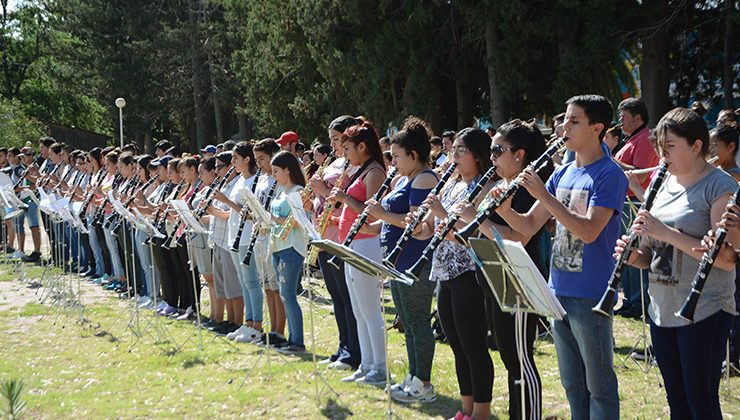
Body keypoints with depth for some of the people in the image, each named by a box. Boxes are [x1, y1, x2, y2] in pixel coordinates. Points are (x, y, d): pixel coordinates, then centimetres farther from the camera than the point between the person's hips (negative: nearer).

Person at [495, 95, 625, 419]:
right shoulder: (562, 173, 11)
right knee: (572, 383, 16)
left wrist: (543, 195, -23)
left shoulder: (609, 174, -11)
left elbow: (588, 231, -22)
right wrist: (504, 208, -9)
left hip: (590, 294, -7)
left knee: (598, 384, 3)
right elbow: (529, 226, 11)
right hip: (559, 290, 7)